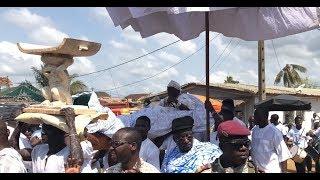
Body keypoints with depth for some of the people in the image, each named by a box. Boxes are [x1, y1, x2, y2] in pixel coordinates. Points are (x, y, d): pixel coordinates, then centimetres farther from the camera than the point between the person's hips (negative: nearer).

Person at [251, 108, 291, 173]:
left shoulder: (274, 132, -16)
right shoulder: (254, 130, 2)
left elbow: (283, 155, -14)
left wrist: (284, 171, -15)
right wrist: (255, 165, 11)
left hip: (271, 170, -5)